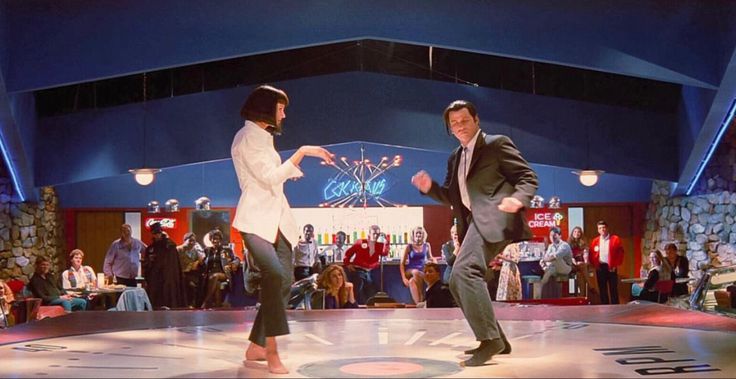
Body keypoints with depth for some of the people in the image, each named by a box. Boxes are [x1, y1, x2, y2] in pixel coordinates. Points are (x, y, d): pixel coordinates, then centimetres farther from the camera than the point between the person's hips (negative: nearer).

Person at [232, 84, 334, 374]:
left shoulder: (263, 137, 21)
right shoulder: (247, 137, -7)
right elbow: (269, 177, -16)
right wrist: (301, 152, -14)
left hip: (278, 221, 10)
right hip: (256, 221, -10)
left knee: (283, 283, 4)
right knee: (275, 275, -28)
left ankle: (256, 347, 14)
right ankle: (272, 353, -29)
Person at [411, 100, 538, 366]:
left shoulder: (497, 144, 1)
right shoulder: (455, 158, 23)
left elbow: (528, 177, -3)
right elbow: (451, 197, 25)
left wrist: (518, 199, -25)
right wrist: (430, 187, 5)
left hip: (492, 217, -9)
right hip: (473, 223, 9)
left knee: (465, 270, -25)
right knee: (458, 283, 8)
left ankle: (490, 339, -22)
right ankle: (495, 339, 16)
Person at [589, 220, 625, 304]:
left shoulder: (615, 239, -1)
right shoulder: (595, 241, 8)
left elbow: (620, 253, -4)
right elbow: (592, 254, 11)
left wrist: (616, 265, -9)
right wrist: (595, 265, -2)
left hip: (611, 267, -3)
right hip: (600, 268, 3)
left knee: (613, 289, 0)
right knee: (602, 290, 6)